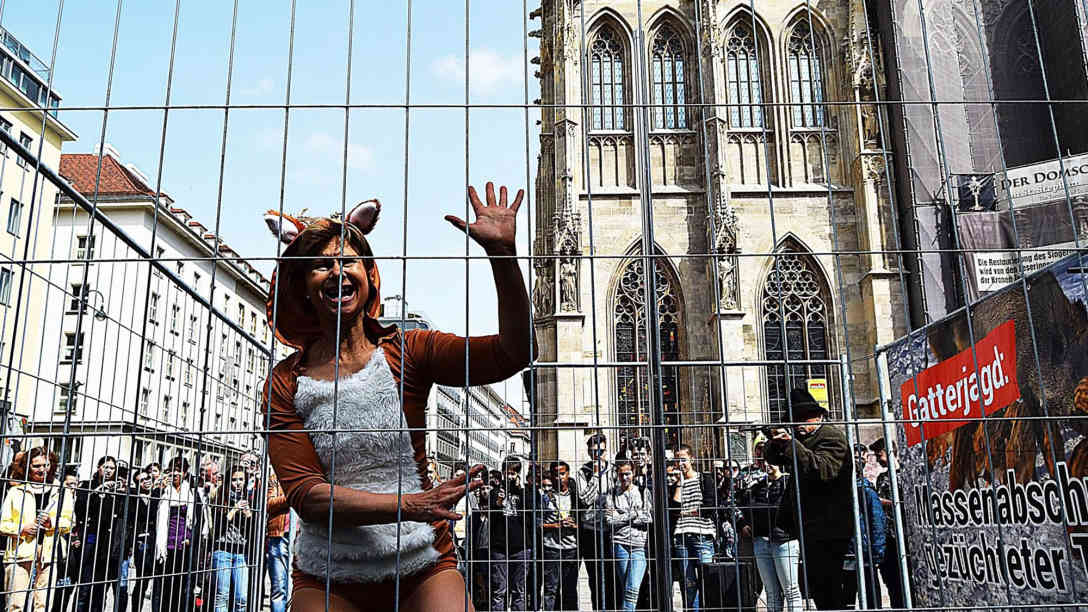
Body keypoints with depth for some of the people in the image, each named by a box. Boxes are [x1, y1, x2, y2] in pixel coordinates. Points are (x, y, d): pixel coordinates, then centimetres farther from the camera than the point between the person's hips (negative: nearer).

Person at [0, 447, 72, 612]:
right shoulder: (16, 491, 13)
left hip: (49, 553, 0)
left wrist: (52, 522, -10)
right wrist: (22, 528, -9)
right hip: (21, 552, 0)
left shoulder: (61, 492, 15)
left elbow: (69, 522, 9)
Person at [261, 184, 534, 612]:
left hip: (422, 569, 0)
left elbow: (513, 354, -14)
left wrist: (502, 253, -25)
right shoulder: (286, 382, 0)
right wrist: (411, 505, -21)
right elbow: (304, 494, -8)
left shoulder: (409, 352, -2)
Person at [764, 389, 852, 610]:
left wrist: (791, 444, -29)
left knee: (827, 588, -11)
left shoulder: (832, 436, -10)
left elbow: (822, 469, -26)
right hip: (811, 529, 10)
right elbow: (774, 458, 18)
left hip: (827, 531, -10)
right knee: (817, 586, 15)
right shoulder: (804, 440, 18)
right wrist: (777, 441, -4)